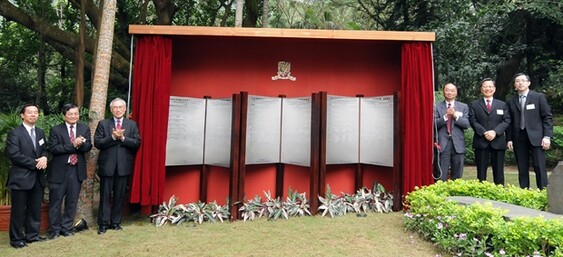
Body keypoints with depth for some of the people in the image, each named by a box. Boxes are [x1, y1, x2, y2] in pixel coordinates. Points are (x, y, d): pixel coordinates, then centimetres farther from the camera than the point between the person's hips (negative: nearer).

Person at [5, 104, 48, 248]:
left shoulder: (40, 132, 12)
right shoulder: (14, 133, -8)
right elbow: (14, 154, -17)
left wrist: (44, 158, -8)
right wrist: (35, 163, -16)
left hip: (37, 177, 6)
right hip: (21, 178, -6)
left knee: (35, 209, 13)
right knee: (18, 210, 4)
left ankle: (32, 235, 25)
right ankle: (16, 239, 16)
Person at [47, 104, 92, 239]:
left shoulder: (85, 128, 6)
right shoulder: (56, 130, -3)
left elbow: (88, 146, 0)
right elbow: (53, 148, -13)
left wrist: (80, 144, -22)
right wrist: (73, 145, -22)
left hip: (77, 170, 3)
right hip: (59, 170, -2)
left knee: (72, 201, 10)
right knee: (56, 202, 6)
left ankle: (67, 228, 23)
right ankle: (54, 230, 20)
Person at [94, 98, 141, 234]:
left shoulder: (132, 125, 7)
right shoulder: (103, 124, 5)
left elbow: (137, 143, -3)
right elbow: (97, 143, -5)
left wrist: (123, 138, -15)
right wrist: (113, 137, -17)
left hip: (124, 165, 1)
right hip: (107, 165, -1)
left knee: (119, 196, 8)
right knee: (105, 195, 4)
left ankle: (115, 222, 19)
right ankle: (103, 224, 13)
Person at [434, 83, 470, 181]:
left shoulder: (463, 107, 10)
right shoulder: (437, 106, 6)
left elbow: (466, 124, -1)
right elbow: (434, 124, -5)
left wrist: (455, 115, -13)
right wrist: (446, 116, -17)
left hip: (458, 144, 2)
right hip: (442, 144, -2)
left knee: (457, 176, 8)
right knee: (441, 176, -1)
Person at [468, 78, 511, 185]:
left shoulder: (502, 105, 14)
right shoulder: (474, 105, 8)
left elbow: (506, 121, 3)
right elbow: (473, 121, -2)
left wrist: (495, 132, -13)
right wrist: (484, 132, -15)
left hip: (498, 142, 1)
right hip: (481, 141, -1)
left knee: (499, 171, 5)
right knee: (481, 171, 3)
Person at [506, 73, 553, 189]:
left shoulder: (539, 97, 5)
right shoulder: (511, 101, 11)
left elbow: (547, 117, 1)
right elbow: (509, 122, 11)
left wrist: (547, 136, -8)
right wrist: (509, 139, 3)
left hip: (536, 137, -2)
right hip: (518, 138, 2)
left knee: (539, 167, -4)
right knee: (522, 169, 5)